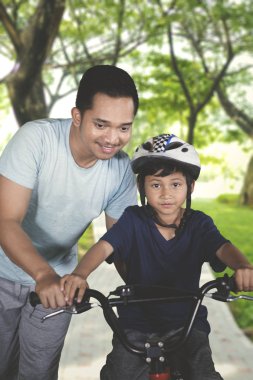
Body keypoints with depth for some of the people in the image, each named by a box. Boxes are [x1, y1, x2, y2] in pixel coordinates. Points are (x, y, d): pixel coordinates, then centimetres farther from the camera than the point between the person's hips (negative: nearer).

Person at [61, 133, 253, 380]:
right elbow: (104, 246, -20)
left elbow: (223, 248, -21)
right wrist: (79, 274, -41)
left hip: (186, 322, 0)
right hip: (137, 321, 0)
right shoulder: (134, 219, -7)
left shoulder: (199, 224, -5)